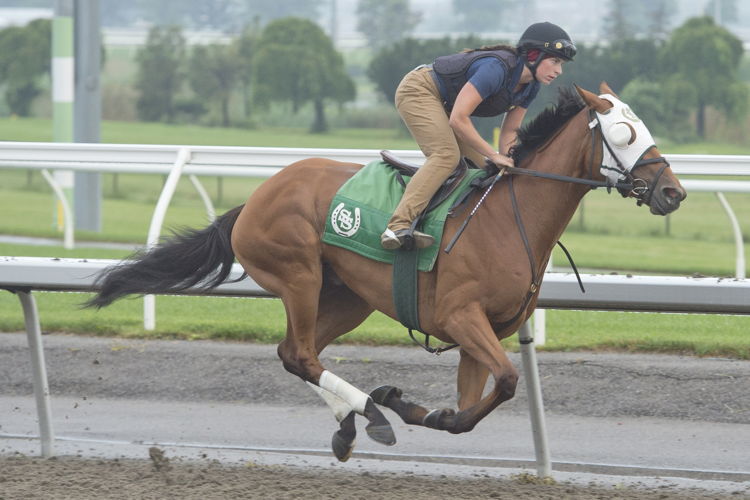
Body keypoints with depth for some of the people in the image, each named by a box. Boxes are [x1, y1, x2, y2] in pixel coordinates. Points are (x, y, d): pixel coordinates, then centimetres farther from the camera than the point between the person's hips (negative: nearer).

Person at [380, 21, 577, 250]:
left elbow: (509, 132, 5)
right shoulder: (497, 68, -32)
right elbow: (458, 119, -32)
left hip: (443, 103, 10)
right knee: (446, 155, -28)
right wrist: (494, 156, -27)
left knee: (483, 168, 5)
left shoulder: (530, 87, -4)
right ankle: (398, 227, -39)